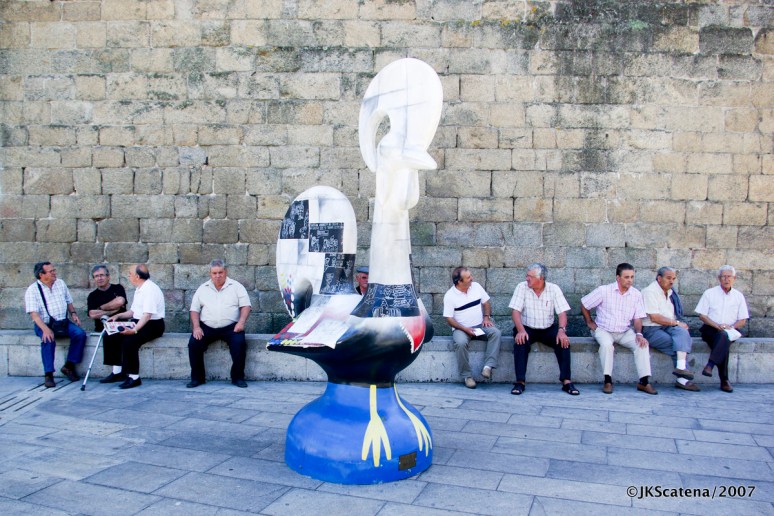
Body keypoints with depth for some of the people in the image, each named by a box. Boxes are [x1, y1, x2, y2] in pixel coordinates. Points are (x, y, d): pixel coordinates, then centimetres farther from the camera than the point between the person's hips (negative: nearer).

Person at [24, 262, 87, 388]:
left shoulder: (61, 284, 10)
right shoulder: (32, 290, -6)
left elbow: (69, 302, 21)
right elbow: (34, 314, -15)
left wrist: (73, 313, 0)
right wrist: (45, 329, -29)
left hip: (63, 322, 4)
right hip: (44, 324, -4)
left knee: (80, 334, -21)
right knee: (48, 339, -34)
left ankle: (69, 366, -9)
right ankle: (48, 375, -26)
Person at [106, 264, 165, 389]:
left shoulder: (150, 289, -16)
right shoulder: (139, 289, 16)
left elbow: (147, 315, -25)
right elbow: (133, 311, 21)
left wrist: (134, 330, -33)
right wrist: (118, 315, 5)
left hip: (153, 325, -10)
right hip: (139, 322, 10)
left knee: (129, 341, -30)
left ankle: (134, 377, -21)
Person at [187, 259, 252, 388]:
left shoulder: (236, 286, 8)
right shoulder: (203, 288, 14)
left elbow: (245, 305, 2)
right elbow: (194, 309, 12)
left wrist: (241, 322, -15)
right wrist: (196, 327, -4)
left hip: (230, 327, -2)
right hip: (207, 327, 2)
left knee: (239, 342, -29)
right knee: (193, 343, -22)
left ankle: (238, 377, -14)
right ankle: (197, 378, -6)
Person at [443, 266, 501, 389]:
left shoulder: (476, 286, 4)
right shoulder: (450, 296, -8)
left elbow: (486, 303, 14)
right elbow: (449, 319, -8)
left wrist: (487, 317, -4)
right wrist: (465, 329, -19)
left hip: (480, 326, 4)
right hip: (461, 328, -4)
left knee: (496, 332, -26)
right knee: (461, 342, -35)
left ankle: (488, 366, -28)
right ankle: (467, 376, -20)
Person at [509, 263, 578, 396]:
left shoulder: (554, 289, -4)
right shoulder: (522, 287, -6)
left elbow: (562, 312, -9)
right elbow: (515, 311, -13)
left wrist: (562, 330, -28)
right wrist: (521, 330, -29)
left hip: (548, 329, 1)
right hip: (527, 328, -1)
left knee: (563, 341, -25)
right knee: (520, 342, -31)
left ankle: (566, 381, -21)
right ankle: (520, 382, -28)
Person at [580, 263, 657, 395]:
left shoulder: (636, 294, 0)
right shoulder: (604, 291, -10)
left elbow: (637, 318, 1)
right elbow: (584, 304, 1)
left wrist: (639, 334, -16)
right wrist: (589, 322, 3)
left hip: (624, 332, 3)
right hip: (603, 330, -3)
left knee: (642, 344, -23)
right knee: (606, 344, -35)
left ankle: (644, 382, -17)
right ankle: (607, 381, -25)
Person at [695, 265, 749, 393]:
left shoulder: (739, 296, 14)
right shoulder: (709, 293, 7)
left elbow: (742, 320, 11)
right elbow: (702, 315, 1)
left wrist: (731, 327, -10)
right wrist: (718, 326, -13)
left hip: (730, 331, 2)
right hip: (710, 329, -2)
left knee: (725, 337, -35)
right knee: (723, 336, -36)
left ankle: (710, 365, -39)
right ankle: (724, 380, -36)